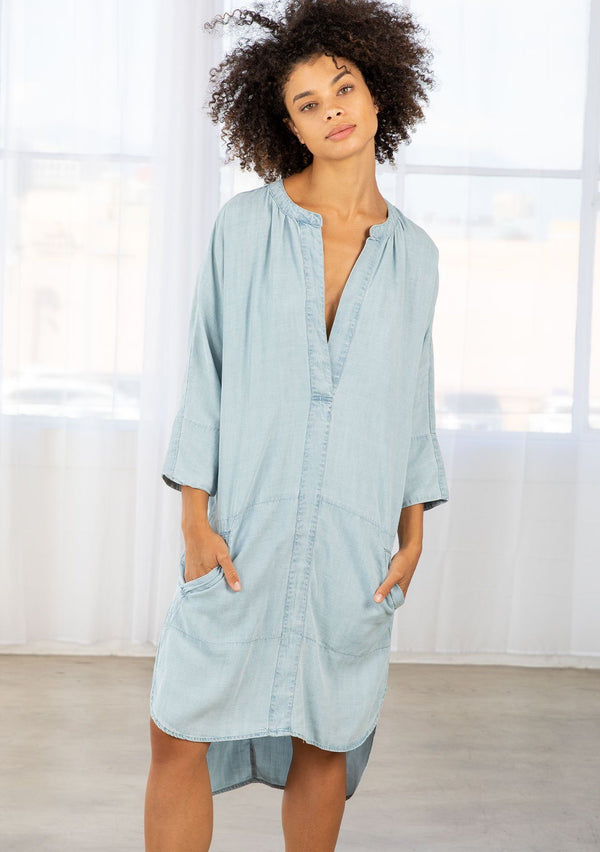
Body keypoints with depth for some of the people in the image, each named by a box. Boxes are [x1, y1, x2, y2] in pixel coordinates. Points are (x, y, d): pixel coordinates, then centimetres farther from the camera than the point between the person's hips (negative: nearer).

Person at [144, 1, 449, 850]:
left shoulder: (413, 253, 6)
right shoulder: (246, 224, 0)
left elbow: (413, 399, 10)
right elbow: (207, 372, 0)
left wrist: (413, 536, 5)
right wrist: (194, 516, -7)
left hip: (356, 537, 2)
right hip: (244, 528, -1)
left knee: (325, 742, 11)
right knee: (180, 738, -2)